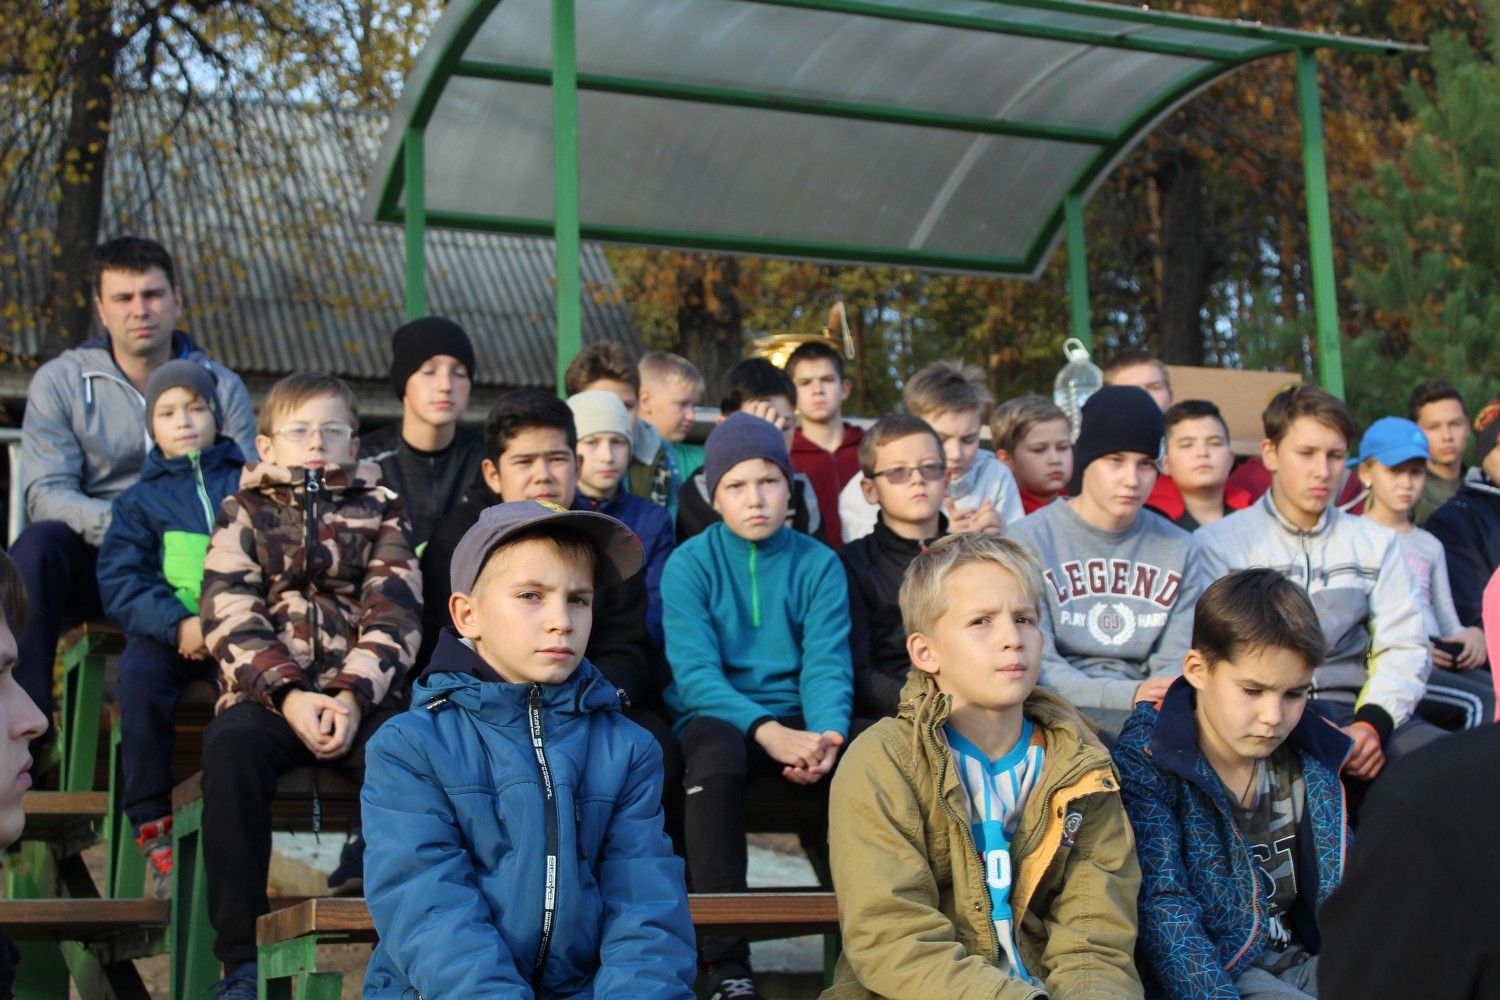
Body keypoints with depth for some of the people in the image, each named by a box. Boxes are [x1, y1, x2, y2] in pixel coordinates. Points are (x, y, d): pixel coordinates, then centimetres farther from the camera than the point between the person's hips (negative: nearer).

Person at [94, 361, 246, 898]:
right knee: (139, 680, -31)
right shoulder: (139, 499, 17)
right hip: (163, 631, 1)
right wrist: (177, 624, -13)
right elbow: (118, 580, 5)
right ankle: (152, 825, -21)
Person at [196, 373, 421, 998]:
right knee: (230, 743, -34)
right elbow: (230, 620, 0)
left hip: (359, 696, 0)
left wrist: (352, 698, -15)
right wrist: (288, 695, -15)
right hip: (267, 693, 0)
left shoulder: (380, 512, 14)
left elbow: (393, 618, 2)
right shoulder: (244, 513, 14)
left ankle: (364, 877, -13)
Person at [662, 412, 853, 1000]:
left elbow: (826, 664, -4)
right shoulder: (689, 563, -1)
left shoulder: (819, 565, 5)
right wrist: (767, 731, -29)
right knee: (716, 755, -37)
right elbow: (694, 669, -12)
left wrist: (826, 734, -26)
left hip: (793, 716, 2)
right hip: (715, 714, -2)